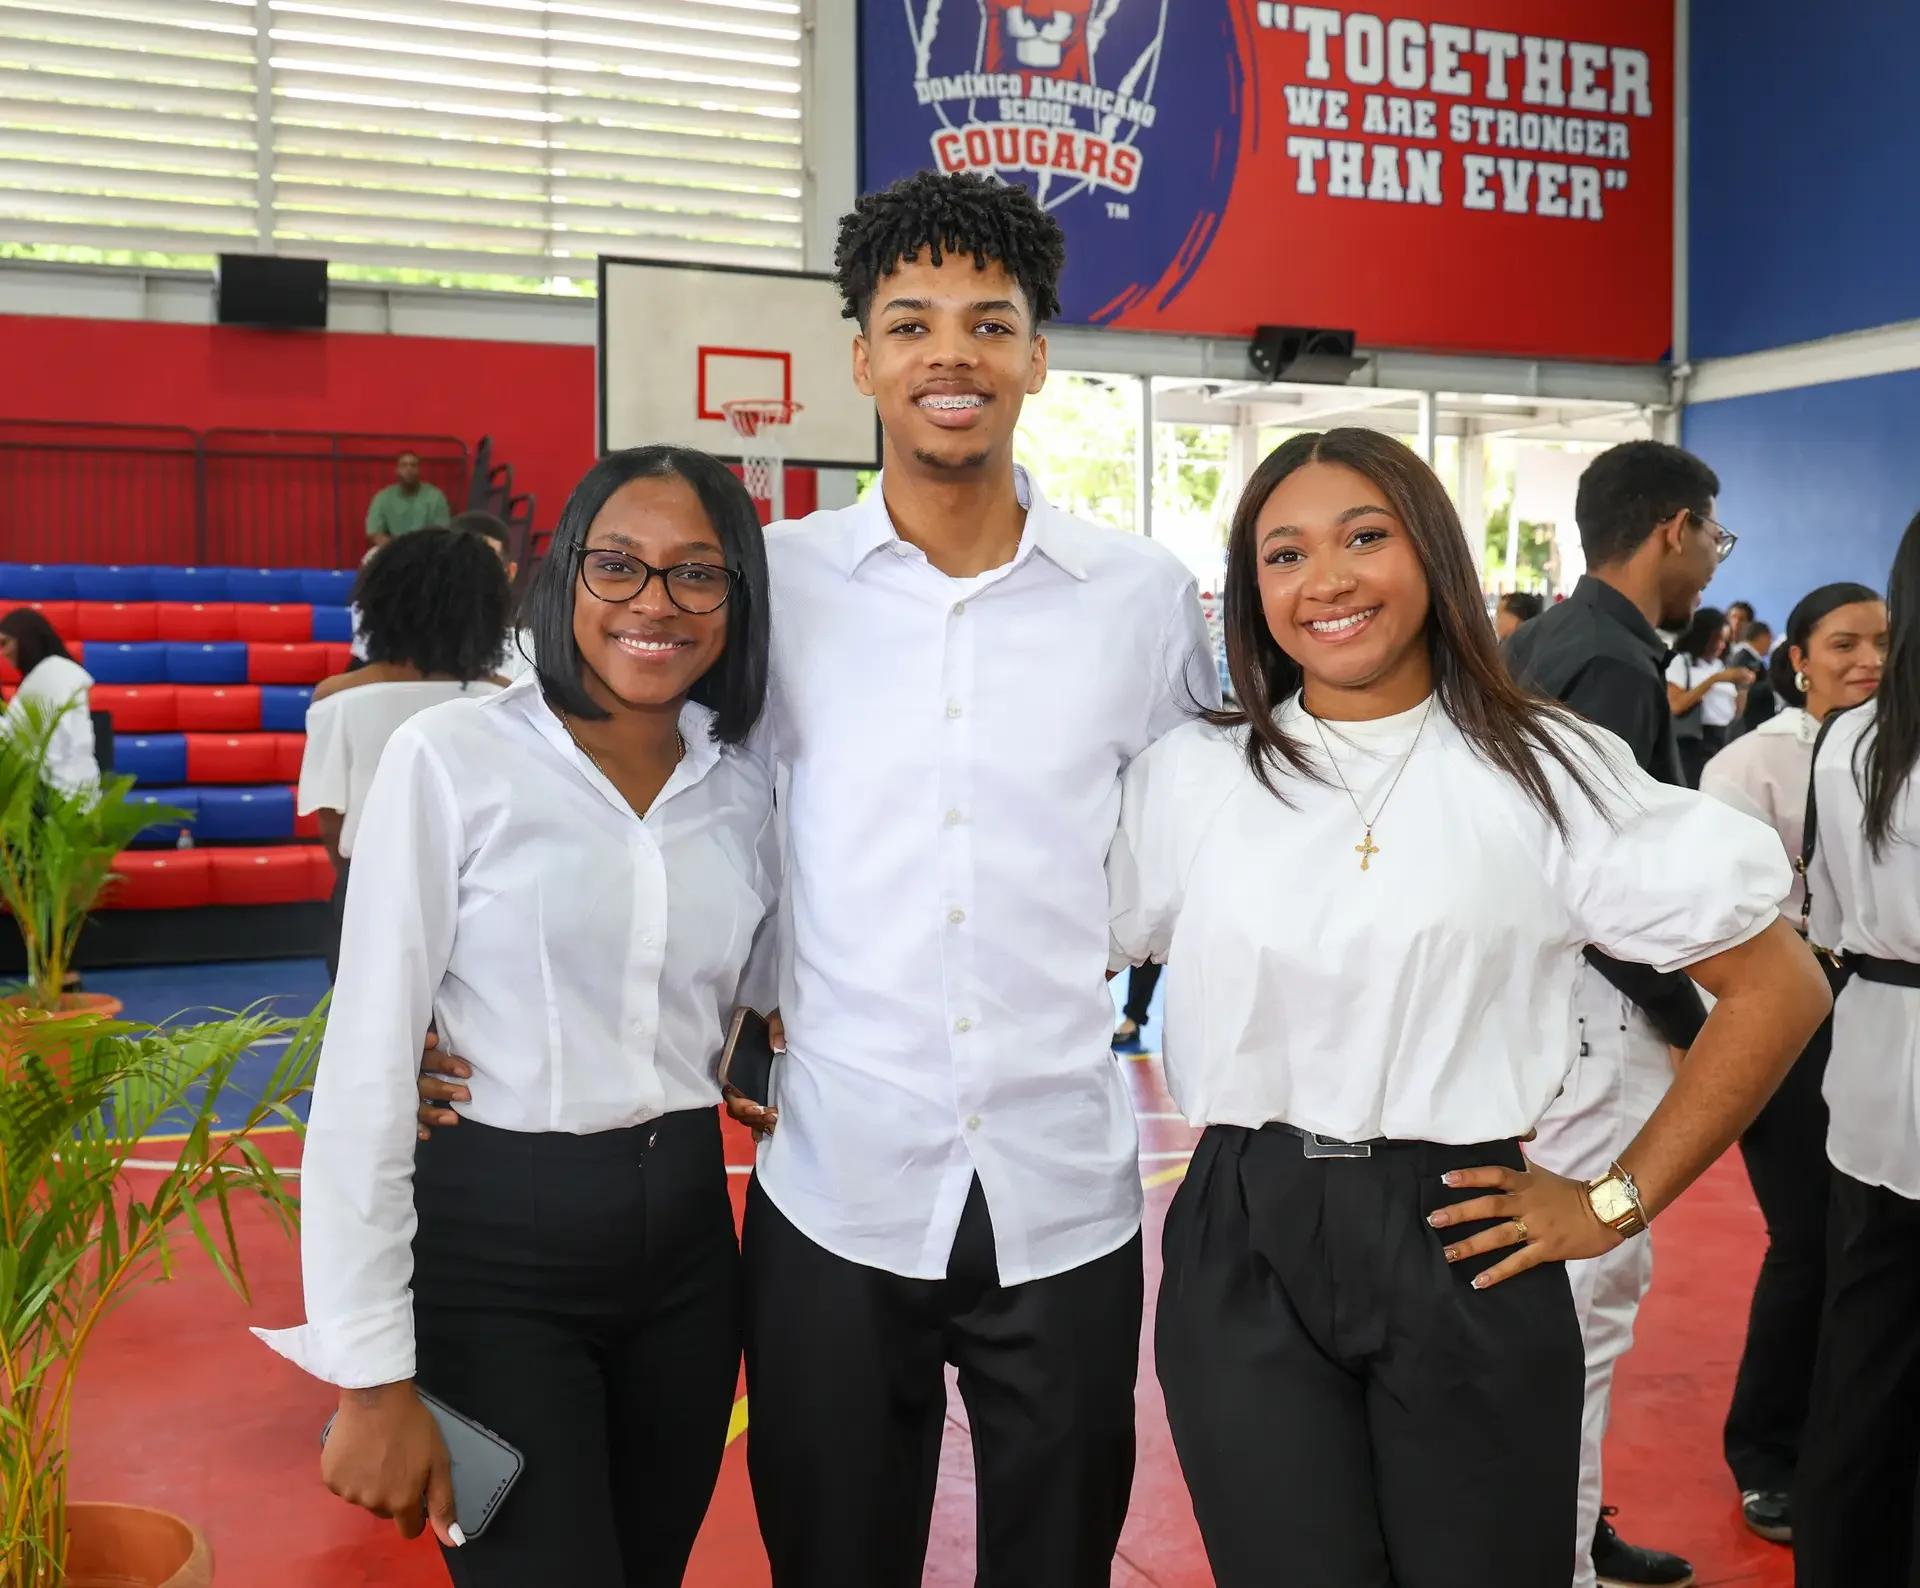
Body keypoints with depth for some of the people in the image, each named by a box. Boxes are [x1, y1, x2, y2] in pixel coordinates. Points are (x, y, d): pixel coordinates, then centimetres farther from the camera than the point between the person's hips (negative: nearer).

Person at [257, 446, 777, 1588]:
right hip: (491, 1250, -5)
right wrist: (373, 1376, -12)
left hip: (687, 1242, 5)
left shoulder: (749, 784, 3)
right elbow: (367, 1068, -11)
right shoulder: (451, 759, -11)